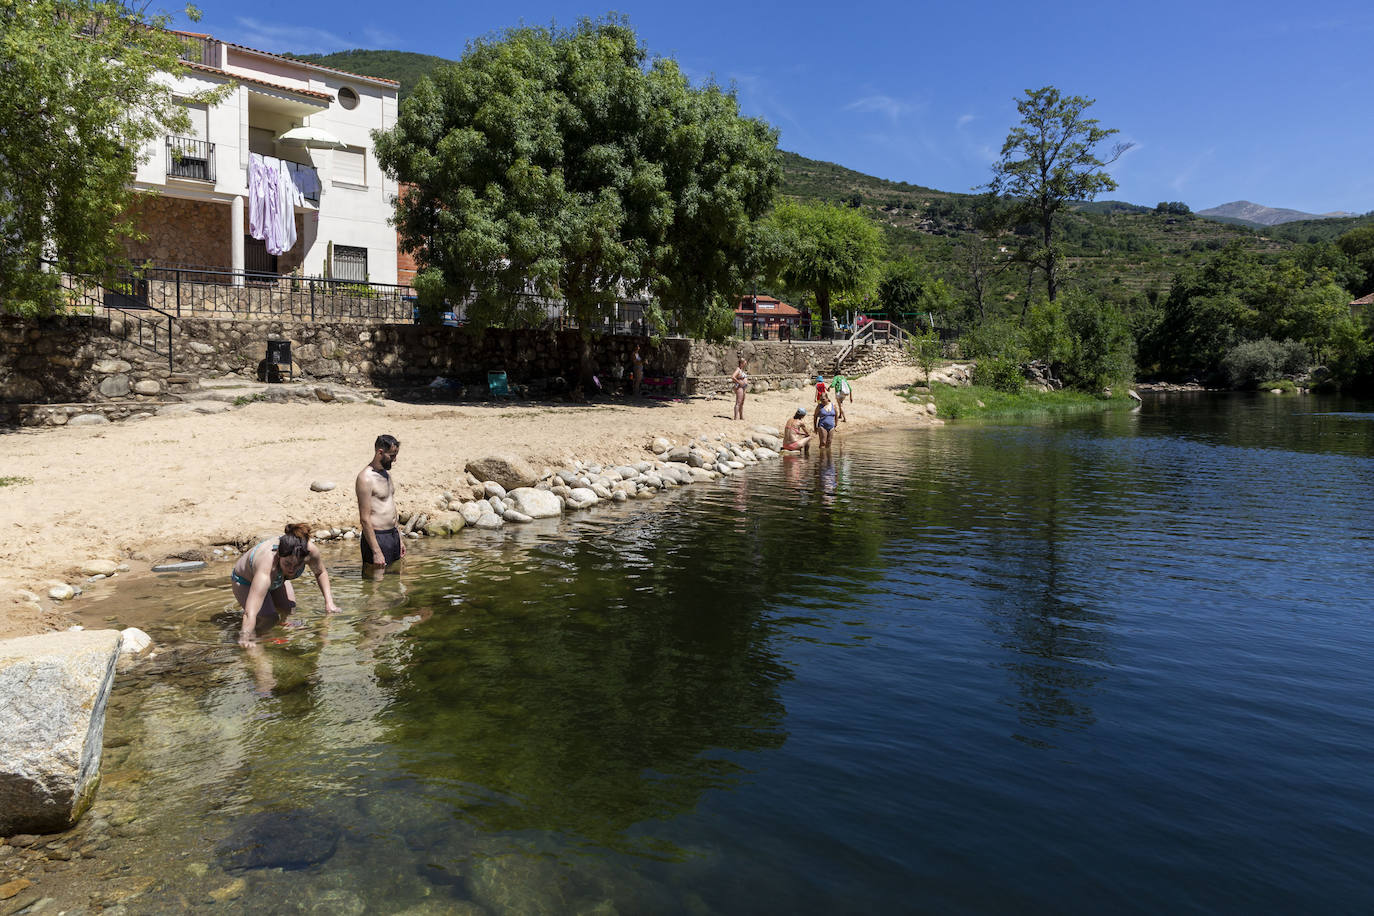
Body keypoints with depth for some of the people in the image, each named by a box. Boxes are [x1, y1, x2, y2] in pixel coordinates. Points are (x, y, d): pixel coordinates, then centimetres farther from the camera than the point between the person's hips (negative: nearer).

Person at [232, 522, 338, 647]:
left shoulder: (310, 551, -35)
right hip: (246, 582, -5)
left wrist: (329, 602, -14)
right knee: (270, 619, -19)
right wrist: (246, 639, -63)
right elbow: (250, 613, -52)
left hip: (277, 579, 5)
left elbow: (321, 572, -9)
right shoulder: (268, 565, -49)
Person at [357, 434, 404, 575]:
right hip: (376, 537, -9)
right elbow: (365, 519, -19)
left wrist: (399, 538, 20)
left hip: (393, 535, 9)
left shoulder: (386, 473, 12)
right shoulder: (366, 478, -16)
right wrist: (376, 552, -21)